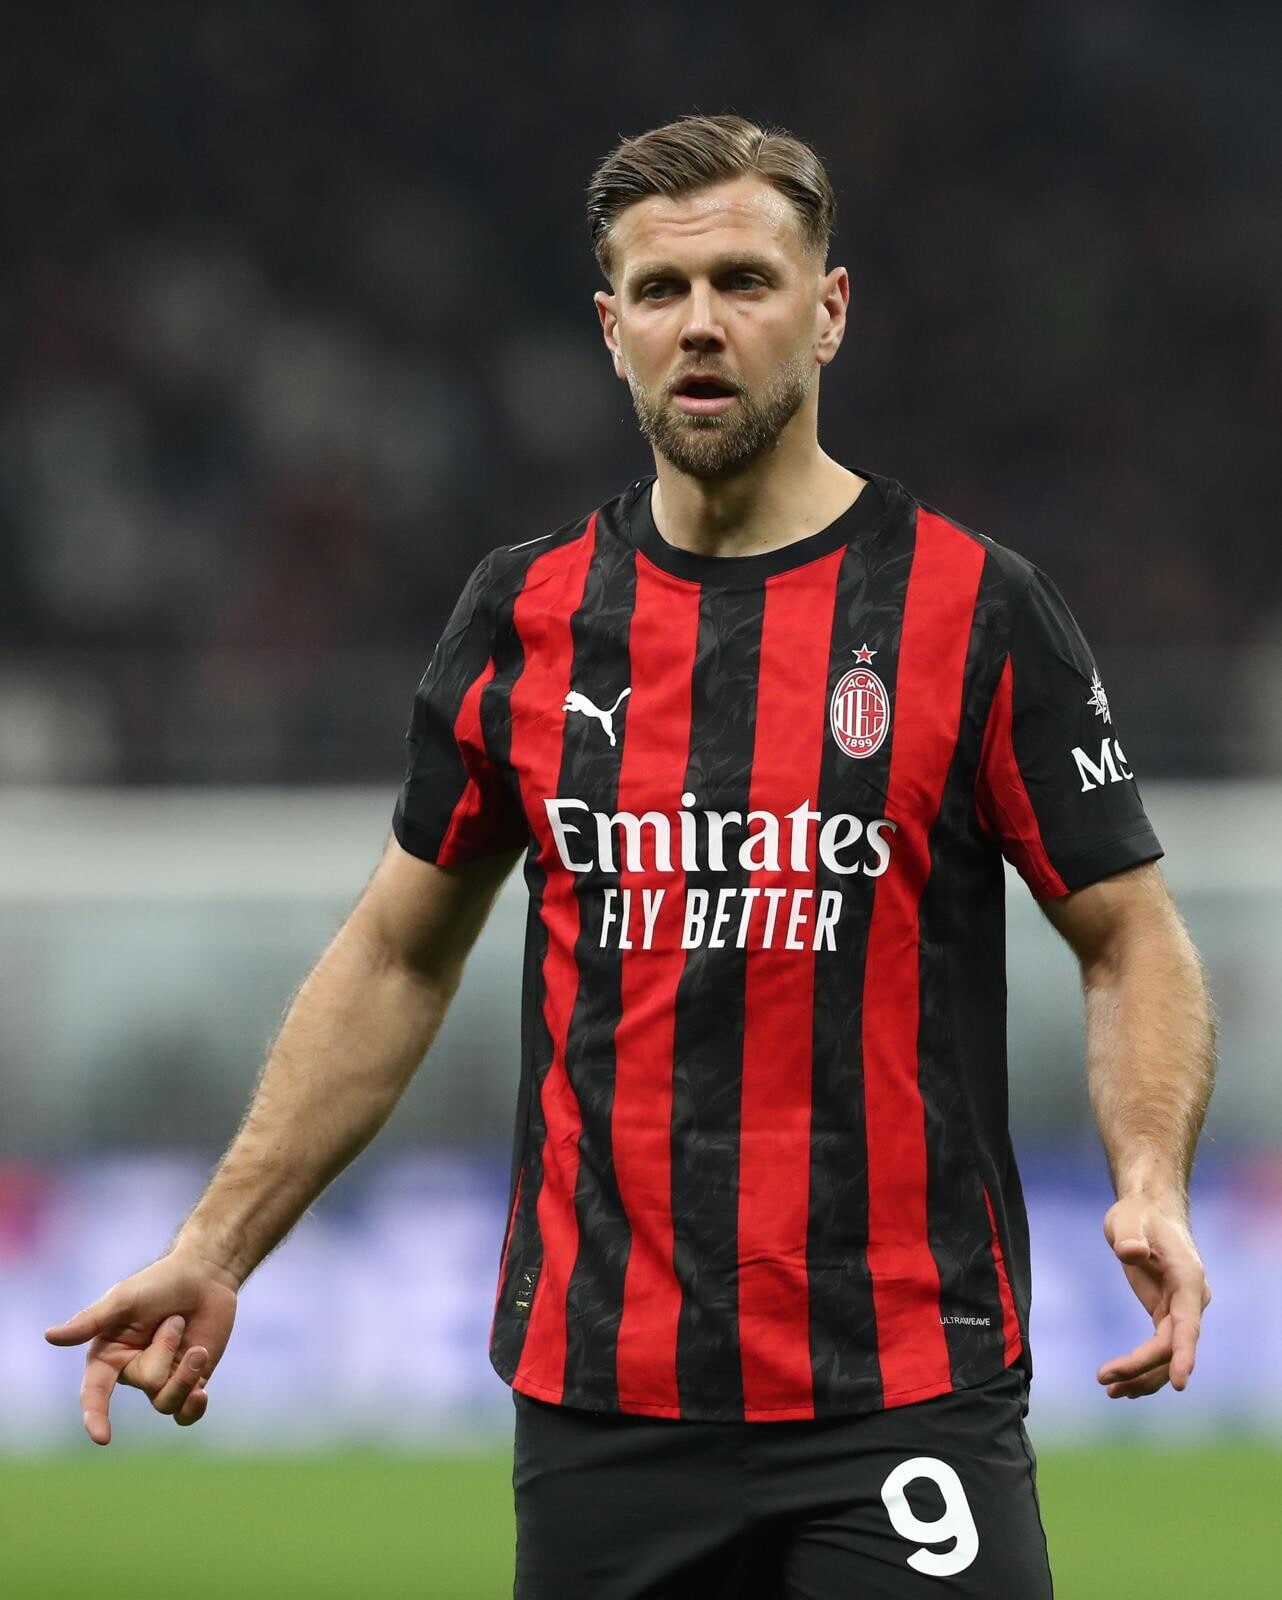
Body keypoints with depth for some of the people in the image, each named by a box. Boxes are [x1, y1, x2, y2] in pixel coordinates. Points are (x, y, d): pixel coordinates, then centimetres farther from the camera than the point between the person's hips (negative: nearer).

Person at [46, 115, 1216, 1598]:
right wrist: (215, 1250, 13)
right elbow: (398, 954, 17)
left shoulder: (977, 608, -1)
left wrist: (1150, 1189, -16)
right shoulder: (523, 616, 8)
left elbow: (1131, 940, 2)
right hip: (597, 1404, 3)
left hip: (903, 1404, -3)